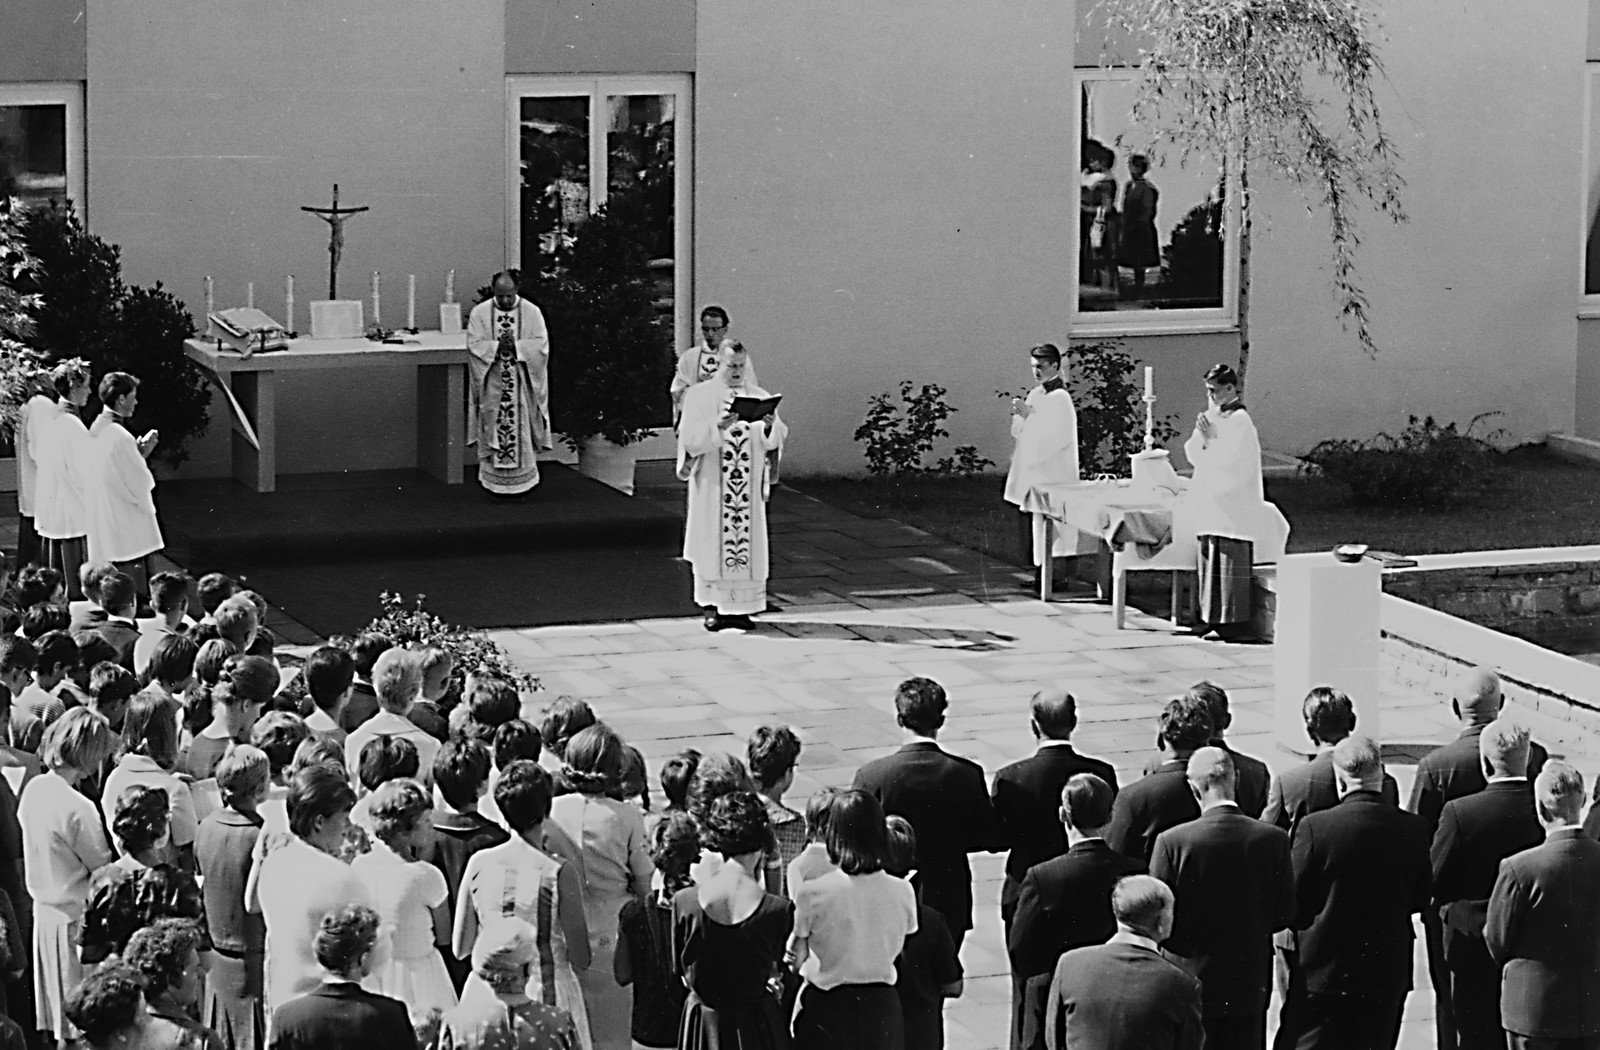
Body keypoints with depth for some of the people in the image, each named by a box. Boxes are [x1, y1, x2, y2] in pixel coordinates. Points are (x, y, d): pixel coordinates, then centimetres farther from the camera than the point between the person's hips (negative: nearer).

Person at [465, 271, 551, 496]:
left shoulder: (532, 312, 0)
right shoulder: (479, 313, 1)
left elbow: (541, 344, -6)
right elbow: (474, 345, -6)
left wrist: (515, 346, -19)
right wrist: (498, 346, -20)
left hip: (522, 384, 0)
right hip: (492, 383, 0)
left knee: (522, 430, 1)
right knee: (493, 429, 1)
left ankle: (524, 480, 9)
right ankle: (493, 480, 9)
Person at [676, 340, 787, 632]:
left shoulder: (759, 397, 10)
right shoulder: (700, 396, 1)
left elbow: (775, 440, 1)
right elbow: (689, 437, -10)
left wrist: (770, 426, -21)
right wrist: (718, 425, -26)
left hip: (749, 485, 3)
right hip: (712, 484, -3)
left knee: (747, 542, 1)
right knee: (712, 542, -3)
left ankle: (740, 607, 6)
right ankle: (712, 607, 3)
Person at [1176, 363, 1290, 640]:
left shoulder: (1240, 421, -13)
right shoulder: (1211, 417, 11)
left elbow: (1232, 461, -19)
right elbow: (1193, 455, 11)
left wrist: (1210, 440, -12)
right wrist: (1202, 437, -7)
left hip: (1233, 502, -9)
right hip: (1211, 501, 9)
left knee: (1231, 564, -5)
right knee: (1210, 562, 12)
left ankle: (1232, 621, -2)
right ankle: (1212, 616, 19)